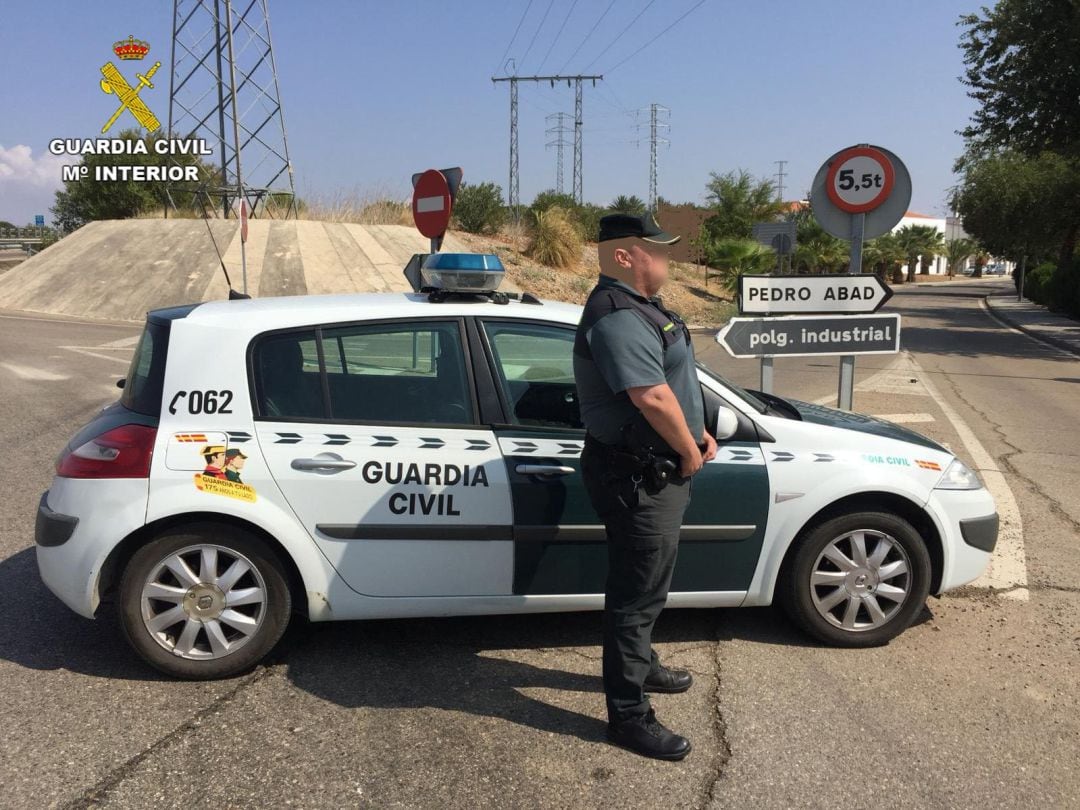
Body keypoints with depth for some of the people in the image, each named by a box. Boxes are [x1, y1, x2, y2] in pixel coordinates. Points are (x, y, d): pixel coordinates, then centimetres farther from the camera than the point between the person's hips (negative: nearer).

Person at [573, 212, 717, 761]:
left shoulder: (638, 307, 13)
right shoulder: (618, 316, -23)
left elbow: (667, 384, 22)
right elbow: (652, 396, -31)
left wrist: (696, 435, 11)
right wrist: (690, 451, -17)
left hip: (653, 472, 11)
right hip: (637, 478, -11)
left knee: (644, 585, 26)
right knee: (636, 592, -1)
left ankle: (641, 665, 45)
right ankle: (628, 715, 12)